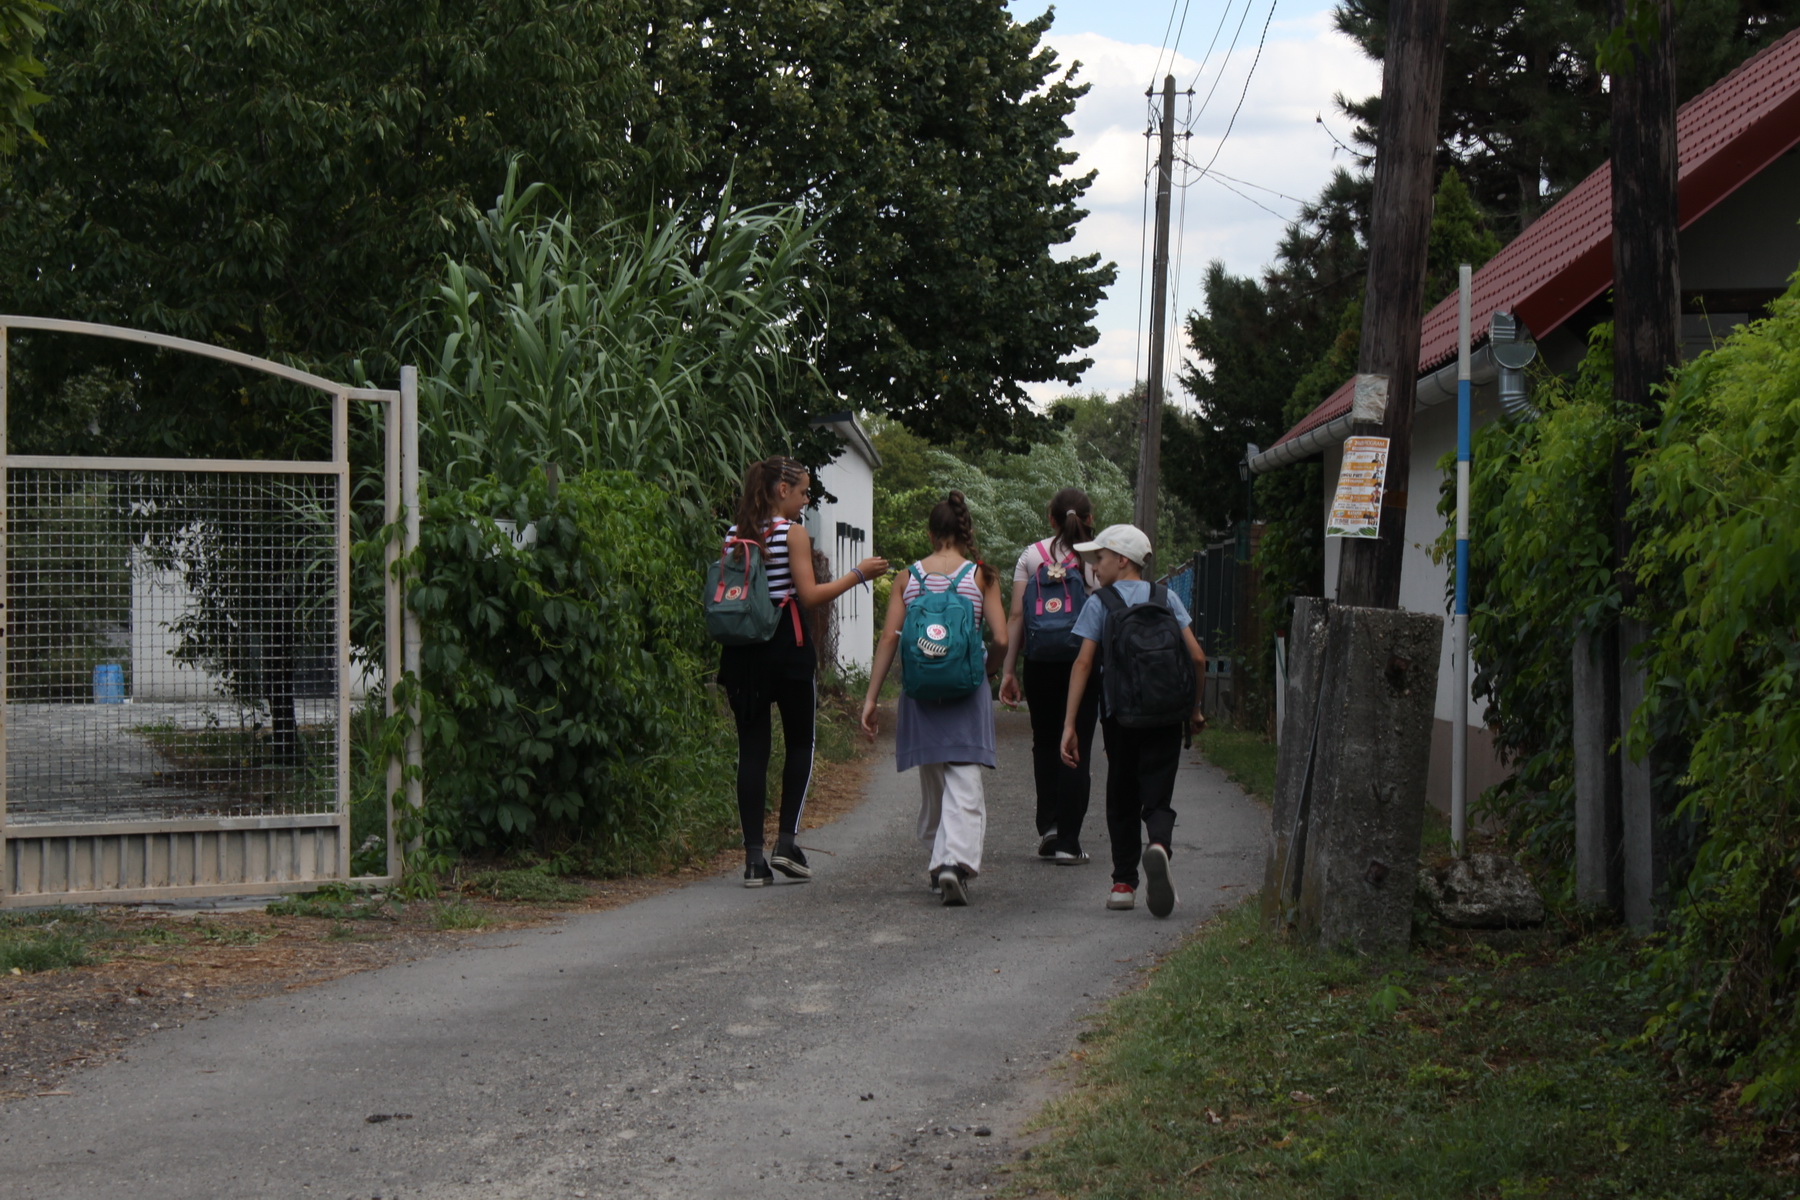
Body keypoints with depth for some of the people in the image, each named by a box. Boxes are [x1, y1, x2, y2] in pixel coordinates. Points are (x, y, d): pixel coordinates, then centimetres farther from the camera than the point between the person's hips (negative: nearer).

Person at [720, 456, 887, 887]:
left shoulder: (735, 534, 9)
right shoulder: (793, 532, -6)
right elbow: (809, 596, -11)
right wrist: (857, 574, -3)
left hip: (742, 648, 5)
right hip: (786, 645, -5)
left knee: (752, 748, 5)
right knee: (800, 743, 11)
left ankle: (753, 856, 0)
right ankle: (787, 840, 0)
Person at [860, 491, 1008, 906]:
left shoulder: (909, 576, 4)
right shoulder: (981, 576, -1)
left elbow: (889, 640, 0)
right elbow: (1001, 639, -7)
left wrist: (871, 697, 2)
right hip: (967, 688, -2)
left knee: (931, 783, 16)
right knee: (964, 783, -5)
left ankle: (938, 861, 24)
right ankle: (956, 860, -23)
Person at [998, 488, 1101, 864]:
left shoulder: (1031, 556, 6)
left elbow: (1016, 616, 2)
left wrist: (1009, 670, 4)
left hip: (1040, 664, 2)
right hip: (1083, 661, -2)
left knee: (1044, 745, 17)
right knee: (1075, 750, 2)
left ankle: (1048, 824, 8)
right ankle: (1067, 841, 1)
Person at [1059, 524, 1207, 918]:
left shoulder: (1099, 604, 2)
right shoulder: (1166, 599, 8)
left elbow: (1083, 663, -5)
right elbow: (1197, 656, 2)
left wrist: (1069, 725, -7)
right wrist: (1195, 708, 14)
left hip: (1119, 715, -1)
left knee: (1122, 799, 14)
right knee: (1157, 799, 1)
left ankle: (1124, 882, 12)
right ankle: (1159, 845, -30)